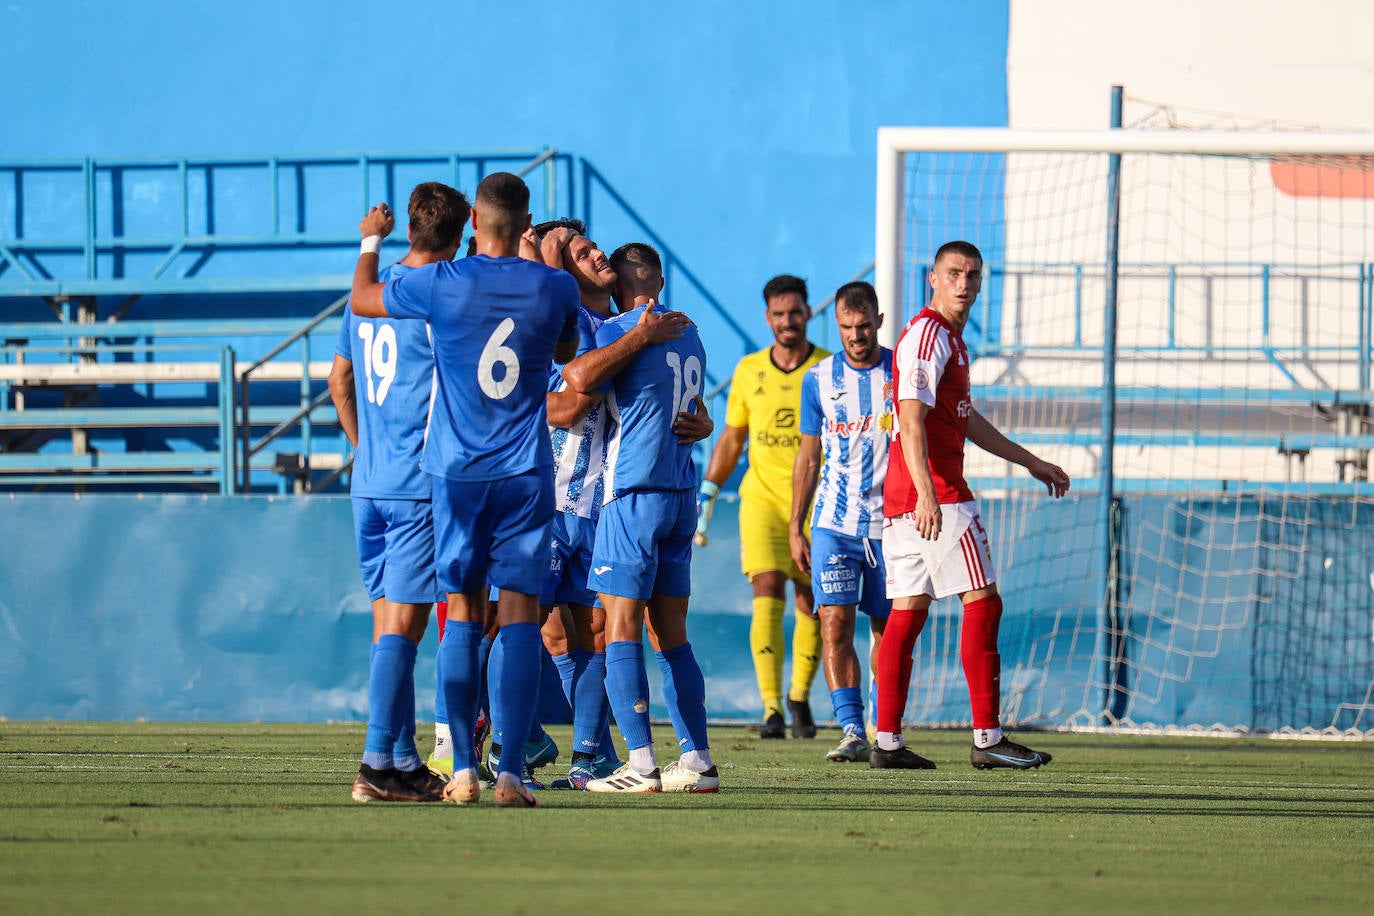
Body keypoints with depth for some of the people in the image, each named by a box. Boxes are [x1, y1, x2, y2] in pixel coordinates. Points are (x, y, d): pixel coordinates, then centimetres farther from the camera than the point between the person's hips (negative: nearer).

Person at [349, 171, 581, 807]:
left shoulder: (443, 284, -7)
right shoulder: (554, 288, -2)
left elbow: (362, 299, 11)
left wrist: (371, 242, 31)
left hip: (457, 470, 0)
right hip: (527, 472, 0)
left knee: (462, 616, 8)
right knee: (520, 614, -2)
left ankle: (464, 770, 4)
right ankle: (511, 773, -10)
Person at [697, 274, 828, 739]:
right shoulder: (749, 371, 6)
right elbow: (731, 439, 16)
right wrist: (706, 494, 12)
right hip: (762, 497, 0)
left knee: (810, 604, 4)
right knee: (768, 592, -16)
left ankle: (799, 697, 28)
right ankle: (771, 709, -19)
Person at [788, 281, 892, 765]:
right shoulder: (819, 378, 6)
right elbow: (809, 456, 12)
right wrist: (795, 527, 9)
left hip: (891, 522, -1)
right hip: (834, 521, 1)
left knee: (887, 629, 6)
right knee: (835, 623, -12)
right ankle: (852, 731, -13)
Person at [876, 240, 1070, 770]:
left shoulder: (949, 338, 21)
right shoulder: (928, 335, -11)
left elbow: (965, 420, 32)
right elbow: (912, 420, -21)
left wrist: (1030, 462, 38)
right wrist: (926, 493, -31)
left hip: (903, 501, 10)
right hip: (935, 492, -10)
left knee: (908, 611, 7)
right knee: (982, 602, -8)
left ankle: (887, 741, 5)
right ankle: (987, 738, -10)